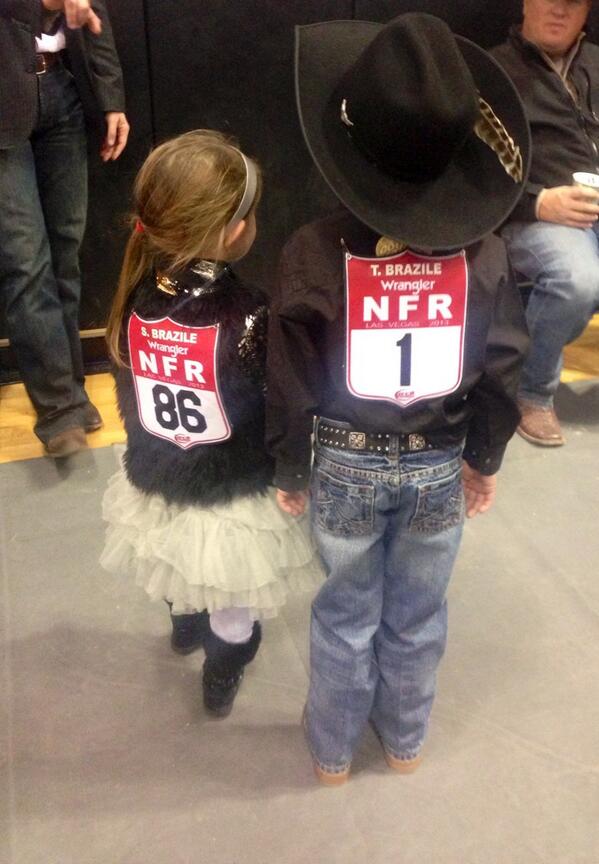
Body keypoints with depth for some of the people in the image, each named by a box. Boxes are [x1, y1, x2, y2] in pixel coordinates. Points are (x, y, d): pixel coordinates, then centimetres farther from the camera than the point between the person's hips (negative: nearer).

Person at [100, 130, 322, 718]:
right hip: (235, 502, -5)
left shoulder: (133, 300, -13)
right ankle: (225, 669, 49)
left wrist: (155, 464, 14)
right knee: (233, 607, 25)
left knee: (184, 584, 35)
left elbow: (130, 404, -1)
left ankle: (187, 624, 64)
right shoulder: (250, 317, -29)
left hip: (154, 489, 5)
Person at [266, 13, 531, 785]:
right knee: (418, 614, 22)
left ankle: (333, 748, 42)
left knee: (346, 615, 20)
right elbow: (501, 372, -3)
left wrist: (288, 473, 3)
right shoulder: (484, 255, -12)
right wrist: (486, 460, 13)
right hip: (441, 466, 2)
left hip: (345, 466, -1)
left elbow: (292, 381, -12)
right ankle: (404, 736, 47)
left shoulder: (314, 251, -19)